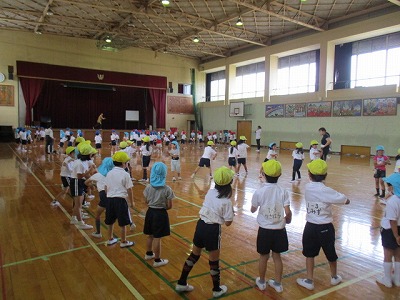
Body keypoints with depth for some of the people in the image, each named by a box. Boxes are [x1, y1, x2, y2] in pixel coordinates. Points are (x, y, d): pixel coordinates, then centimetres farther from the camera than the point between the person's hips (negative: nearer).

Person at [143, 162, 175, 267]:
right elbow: (169, 206, -12)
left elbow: (147, 202, 4)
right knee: (157, 238, 4)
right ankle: (157, 260, 17)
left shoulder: (148, 187, -6)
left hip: (150, 212, 5)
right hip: (161, 214, -5)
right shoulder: (167, 189, -17)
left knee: (150, 236, 22)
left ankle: (149, 254, 41)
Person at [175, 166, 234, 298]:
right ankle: (217, 289, 33)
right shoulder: (226, 201, -17)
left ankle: (181, 283, 33)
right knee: (214, 261, 13)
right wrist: (231, 212, 5)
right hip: (212, 230, -6)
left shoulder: (210, 192, 1)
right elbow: (228, 223, -11)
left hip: (201, 225, 6)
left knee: (194, 255, 22)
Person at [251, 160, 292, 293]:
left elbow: (253, 210, -1)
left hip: (265, 230, -1)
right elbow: (288, 212, -14)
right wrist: (288, 220, 8)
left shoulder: (259, 192, -14)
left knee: (264, 257, 16)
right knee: (277, 256, 18)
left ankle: (261, 282, 34)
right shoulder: (283, 191, -11)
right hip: (279, 230, 1)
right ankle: (278, 283, 31)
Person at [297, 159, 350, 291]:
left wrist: (331, 199, -5)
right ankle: (334, 277, 43)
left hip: (310, 226, 3)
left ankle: (309, 280, 23)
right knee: (331, 253, 21)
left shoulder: (307, 188, -7)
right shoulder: (326, 191, -21)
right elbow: (347, 201, -14)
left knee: (310, 253, 18)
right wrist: (335, 197, 3)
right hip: (325, 228, -2)